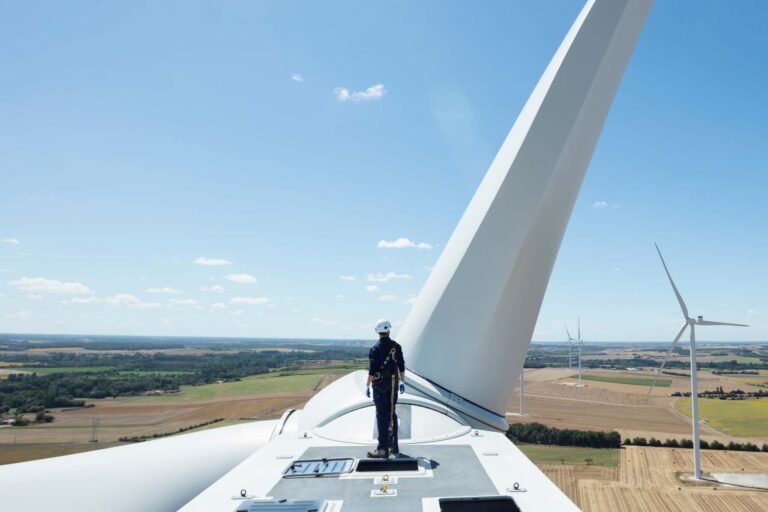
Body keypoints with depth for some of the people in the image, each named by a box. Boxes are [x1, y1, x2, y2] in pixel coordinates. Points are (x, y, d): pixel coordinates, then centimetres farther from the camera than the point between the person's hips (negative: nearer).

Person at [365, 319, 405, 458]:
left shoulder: (375, 349, -13)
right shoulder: (396, 346, 2)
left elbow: (372, 370, -15)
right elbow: (401, 366, 6)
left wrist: (367, 386, -7)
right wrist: (402, 382, 16)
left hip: (380, 385, -5)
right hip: (393, 384, 5)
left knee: (382, 415, -1)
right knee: (392, 414, 13)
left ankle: (383, 449, 0)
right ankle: (393, 446, 19)